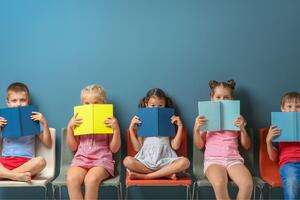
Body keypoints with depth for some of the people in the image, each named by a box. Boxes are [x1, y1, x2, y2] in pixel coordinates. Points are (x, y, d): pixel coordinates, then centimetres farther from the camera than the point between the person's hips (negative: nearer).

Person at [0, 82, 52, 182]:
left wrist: (45, 124, -4)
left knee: (40, 161, -34)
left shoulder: (33, 120, 11)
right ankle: (16, 176, -34)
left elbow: (48, 144, 7)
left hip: (26, 162, -1)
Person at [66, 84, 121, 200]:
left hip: (102, 160, -2)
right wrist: (70, 127, 1)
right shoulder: (78, 122, 14)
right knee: (71, 179, -31)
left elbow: (114, 149, 2)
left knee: (91, 179, -35)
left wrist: (116, 129, -10)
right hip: (81, 159, 2)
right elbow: (73, 147, 12)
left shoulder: (109, 122, 7)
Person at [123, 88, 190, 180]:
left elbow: (175, 146, 5)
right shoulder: (142, 123, 13)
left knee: (185, 162, -30)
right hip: (145, 160, 0)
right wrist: (131, 129, 1)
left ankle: (144, 176, -26)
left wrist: (180, 127, 1)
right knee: (127, 160, -30)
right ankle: (165, 174, -24)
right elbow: (137, 148, 6)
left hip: (165, 160, 1)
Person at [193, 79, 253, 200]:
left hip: (233, 159, 2)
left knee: (247, 183, -32)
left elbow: (246, 146, 14)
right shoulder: (206, 118, 13)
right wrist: (196, 129, -5)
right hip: (213, 159, -1)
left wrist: (242, 129, -3)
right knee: (219, 184, -37)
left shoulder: (237, 118, 16)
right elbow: (199, 146, 12)